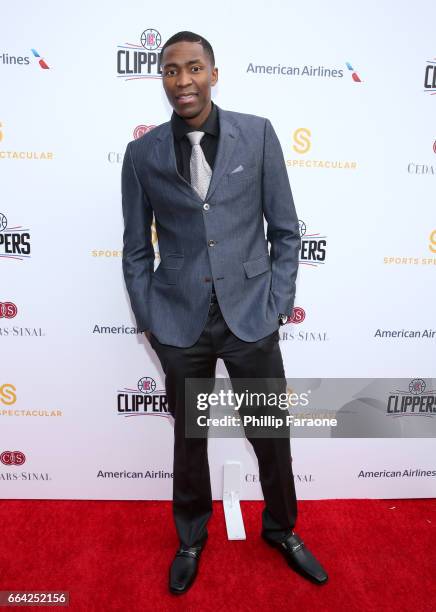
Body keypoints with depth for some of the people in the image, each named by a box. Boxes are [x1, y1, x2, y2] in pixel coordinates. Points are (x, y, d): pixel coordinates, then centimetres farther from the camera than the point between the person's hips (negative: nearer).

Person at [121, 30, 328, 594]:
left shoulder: (258, 134, 0)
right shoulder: (142, 153, 2)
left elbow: (285, 230, 2)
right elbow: (136, 249, 6)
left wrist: (277, 308, -3)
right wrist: (147, 322, 2)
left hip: (251, 316, 0)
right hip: (180, 322, 1)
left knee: (271, 435, 13)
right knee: (188, 438, 16)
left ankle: (282, 530, 43)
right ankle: (191, 539, 42)